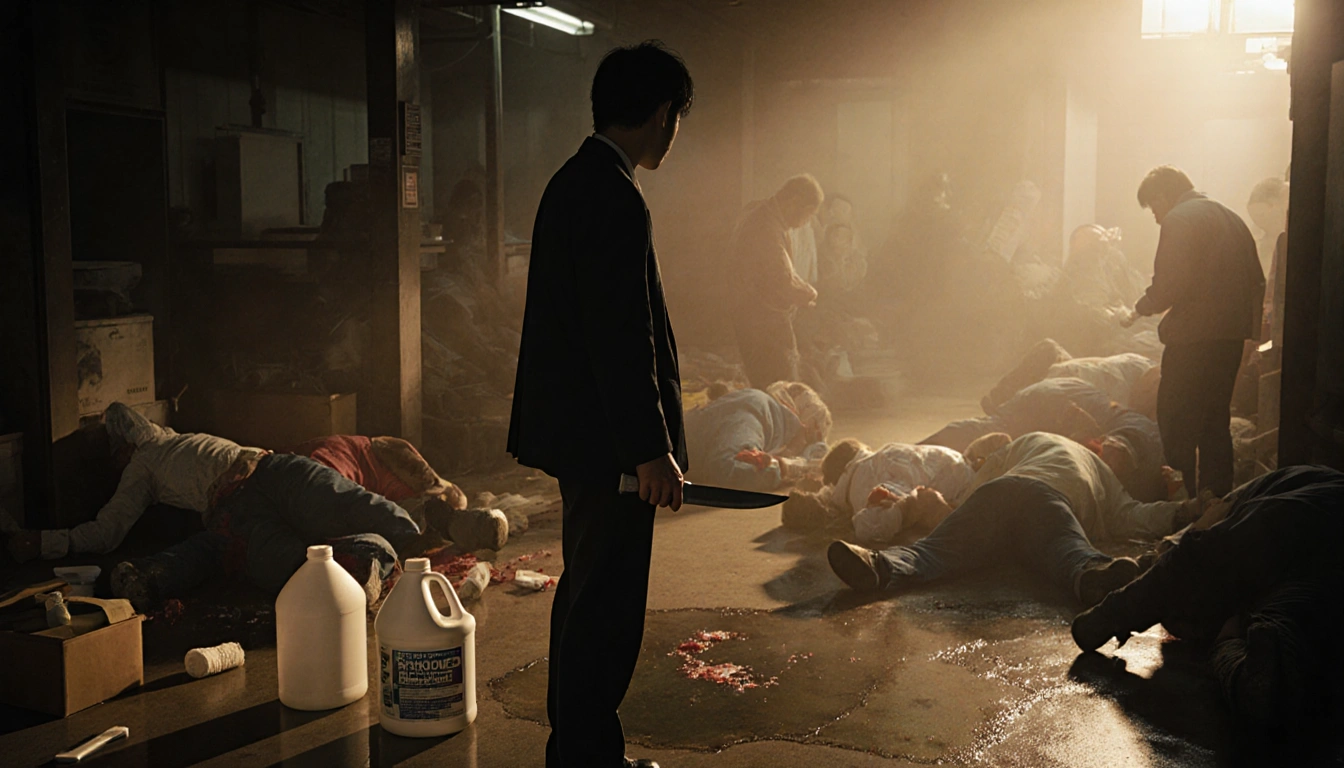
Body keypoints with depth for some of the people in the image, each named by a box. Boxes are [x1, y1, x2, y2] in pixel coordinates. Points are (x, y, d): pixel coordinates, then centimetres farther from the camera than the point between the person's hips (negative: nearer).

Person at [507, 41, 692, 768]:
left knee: (587, 593, 20)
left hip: (580, 432, 11)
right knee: (607, 605, 0)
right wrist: (652, 450, -20)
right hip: (608, 437, -11)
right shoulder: (615, 199, -20)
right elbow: (622, 341, -24)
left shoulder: (572, 182, 12)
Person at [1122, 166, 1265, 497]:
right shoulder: (1232, 219, 18)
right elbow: (1257, 281, 18)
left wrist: (1139, 309, -1)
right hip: (1232, 336, 9)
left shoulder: (1179, 220, -8)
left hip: (1194, 337, -8)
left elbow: (1168, 286, -17)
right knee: (1216, 422, 16)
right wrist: (1249, 327, 21)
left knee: (1177, 424, -3)